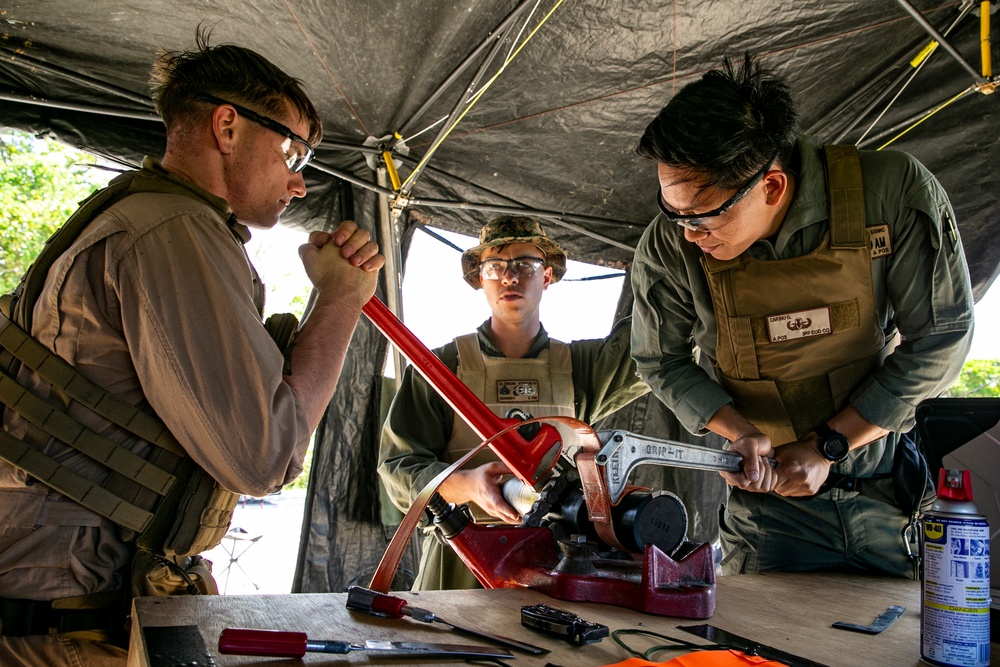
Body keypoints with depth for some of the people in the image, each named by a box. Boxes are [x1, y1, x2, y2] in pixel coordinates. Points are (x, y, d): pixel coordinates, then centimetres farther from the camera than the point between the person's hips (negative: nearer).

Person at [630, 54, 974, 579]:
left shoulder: (895, 193, -22)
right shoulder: (668, 248, -18)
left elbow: (941, 337, -13)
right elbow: (662, 362, -1)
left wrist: (825, 447, -14)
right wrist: (740, 433, -18)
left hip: (890, 482, 0)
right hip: (768, 491, 0)